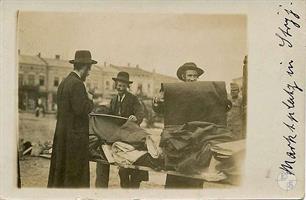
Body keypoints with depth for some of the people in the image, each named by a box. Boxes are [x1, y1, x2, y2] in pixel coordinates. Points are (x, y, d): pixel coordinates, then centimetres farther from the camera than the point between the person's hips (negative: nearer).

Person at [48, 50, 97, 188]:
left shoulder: (63, 83, 13)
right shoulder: (77, 84, -15)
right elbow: (82, 109, -22)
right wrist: (90, 100, -5)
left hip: (61, 134, 9)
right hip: (75, 136, -9)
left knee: (60, 173, 15)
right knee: (76, 177, -2)